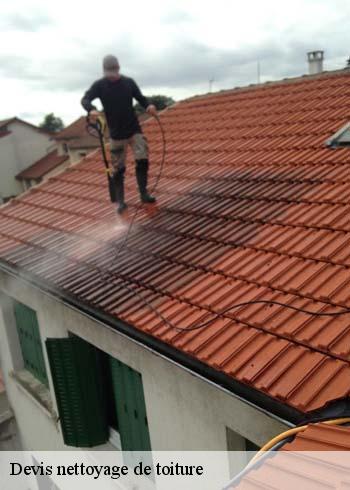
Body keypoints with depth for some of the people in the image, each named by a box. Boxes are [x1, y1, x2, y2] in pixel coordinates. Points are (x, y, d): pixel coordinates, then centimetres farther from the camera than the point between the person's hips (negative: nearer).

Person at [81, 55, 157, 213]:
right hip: (116, 134, -1)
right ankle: (120, 201, 12)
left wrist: (148, 105, -18)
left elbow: (140, 97, 6)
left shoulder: (129, 82, 1)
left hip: (134, 130, 1)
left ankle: (144, 193, 6)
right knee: (118, 169, 2)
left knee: (142, 160, -9)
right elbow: (85, 99, -13)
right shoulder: (99, 85, -5)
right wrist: (91, 110, -36)